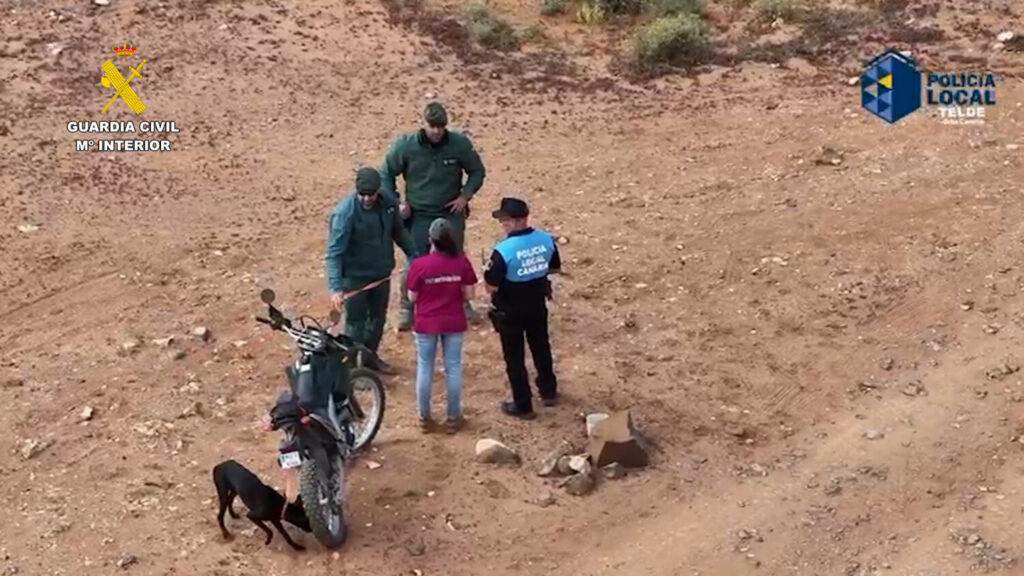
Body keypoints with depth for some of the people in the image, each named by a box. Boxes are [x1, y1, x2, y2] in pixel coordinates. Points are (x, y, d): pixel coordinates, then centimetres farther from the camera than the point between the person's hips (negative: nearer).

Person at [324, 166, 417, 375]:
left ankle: (371, 357, 43)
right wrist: (335, 287, -37)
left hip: (381, 273, 6)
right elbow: (334, 252, -29)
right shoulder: (345, 212, -27)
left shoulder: (389, 202, -11)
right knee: (356, 323, 7)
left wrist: (414, 256, 12)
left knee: (378, 318, 22)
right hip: (355, 277, -6)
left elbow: (399, 232, 8)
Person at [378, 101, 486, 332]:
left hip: (451, 214, 1)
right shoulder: (405, 145, -14)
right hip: (418, 216, -1)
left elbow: (478, 172, 3)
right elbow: (386, 174, 0)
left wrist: (465, 195, -7)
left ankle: (462, 304, 31)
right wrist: (396, 202, -5)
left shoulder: (460, 143, -13)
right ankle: (407, 309, 15)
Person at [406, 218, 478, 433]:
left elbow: (412, 297, -7)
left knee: (425, 369, 14)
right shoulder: (462, 262, -12)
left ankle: (424, 418, 23)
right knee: (453, 368, 13)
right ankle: (453, 418, 21)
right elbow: (469, 294, -5)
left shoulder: (419, 264, -17)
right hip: (454, 323, 1)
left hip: (426, 323, -1)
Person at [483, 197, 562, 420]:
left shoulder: (503, 250, -28)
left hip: (510, 311, -5)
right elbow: (555, 268, 4)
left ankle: (523, 406, 22)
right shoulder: (546, 239, -11)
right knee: (541, 348, 25)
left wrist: (489, 273, -3)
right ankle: (549, 392, 42)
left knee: (514, 357, 11)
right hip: (537, 305, 5)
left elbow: (491, 286, -23)